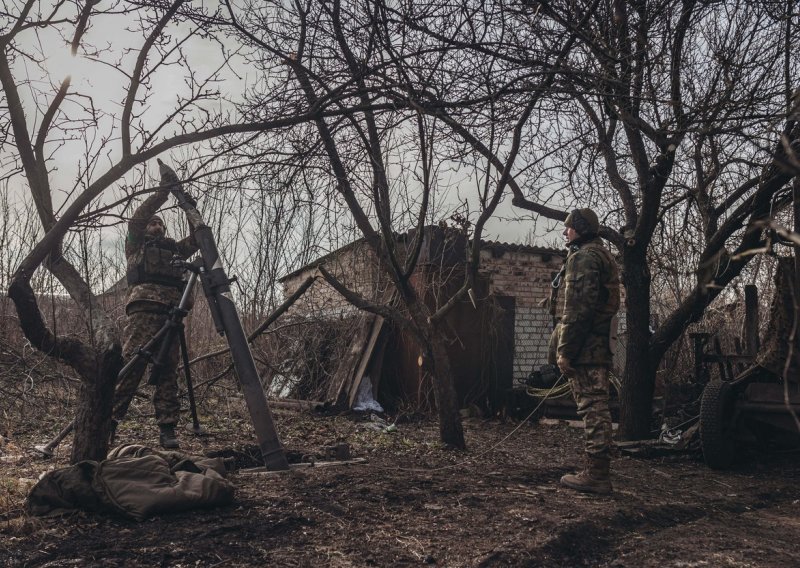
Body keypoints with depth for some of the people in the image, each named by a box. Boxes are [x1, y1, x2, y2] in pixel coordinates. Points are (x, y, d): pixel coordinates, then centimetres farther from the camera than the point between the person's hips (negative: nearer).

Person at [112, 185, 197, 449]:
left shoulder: (173, 248, 33)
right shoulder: (136, 243, 22)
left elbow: (197, 239, 28)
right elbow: (136, 220, 7)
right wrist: (162, 193, 9)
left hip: (171, 311, 4)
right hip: (145, 306, -4)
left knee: (168, 372, -4)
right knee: (131, 364, -15)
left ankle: (167, 430, -8)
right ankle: (107, 423, -13)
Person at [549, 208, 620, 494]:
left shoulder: (584, 257, -10)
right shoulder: (603, 256, 23)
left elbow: (578, 307, -19)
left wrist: (564, 349, -19)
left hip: (584, 348, -10)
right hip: (599, 347, 10)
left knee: (592, 409, -8)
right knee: (597, 409, 11)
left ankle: (595, 475, -5)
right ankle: (597, 472, 17)